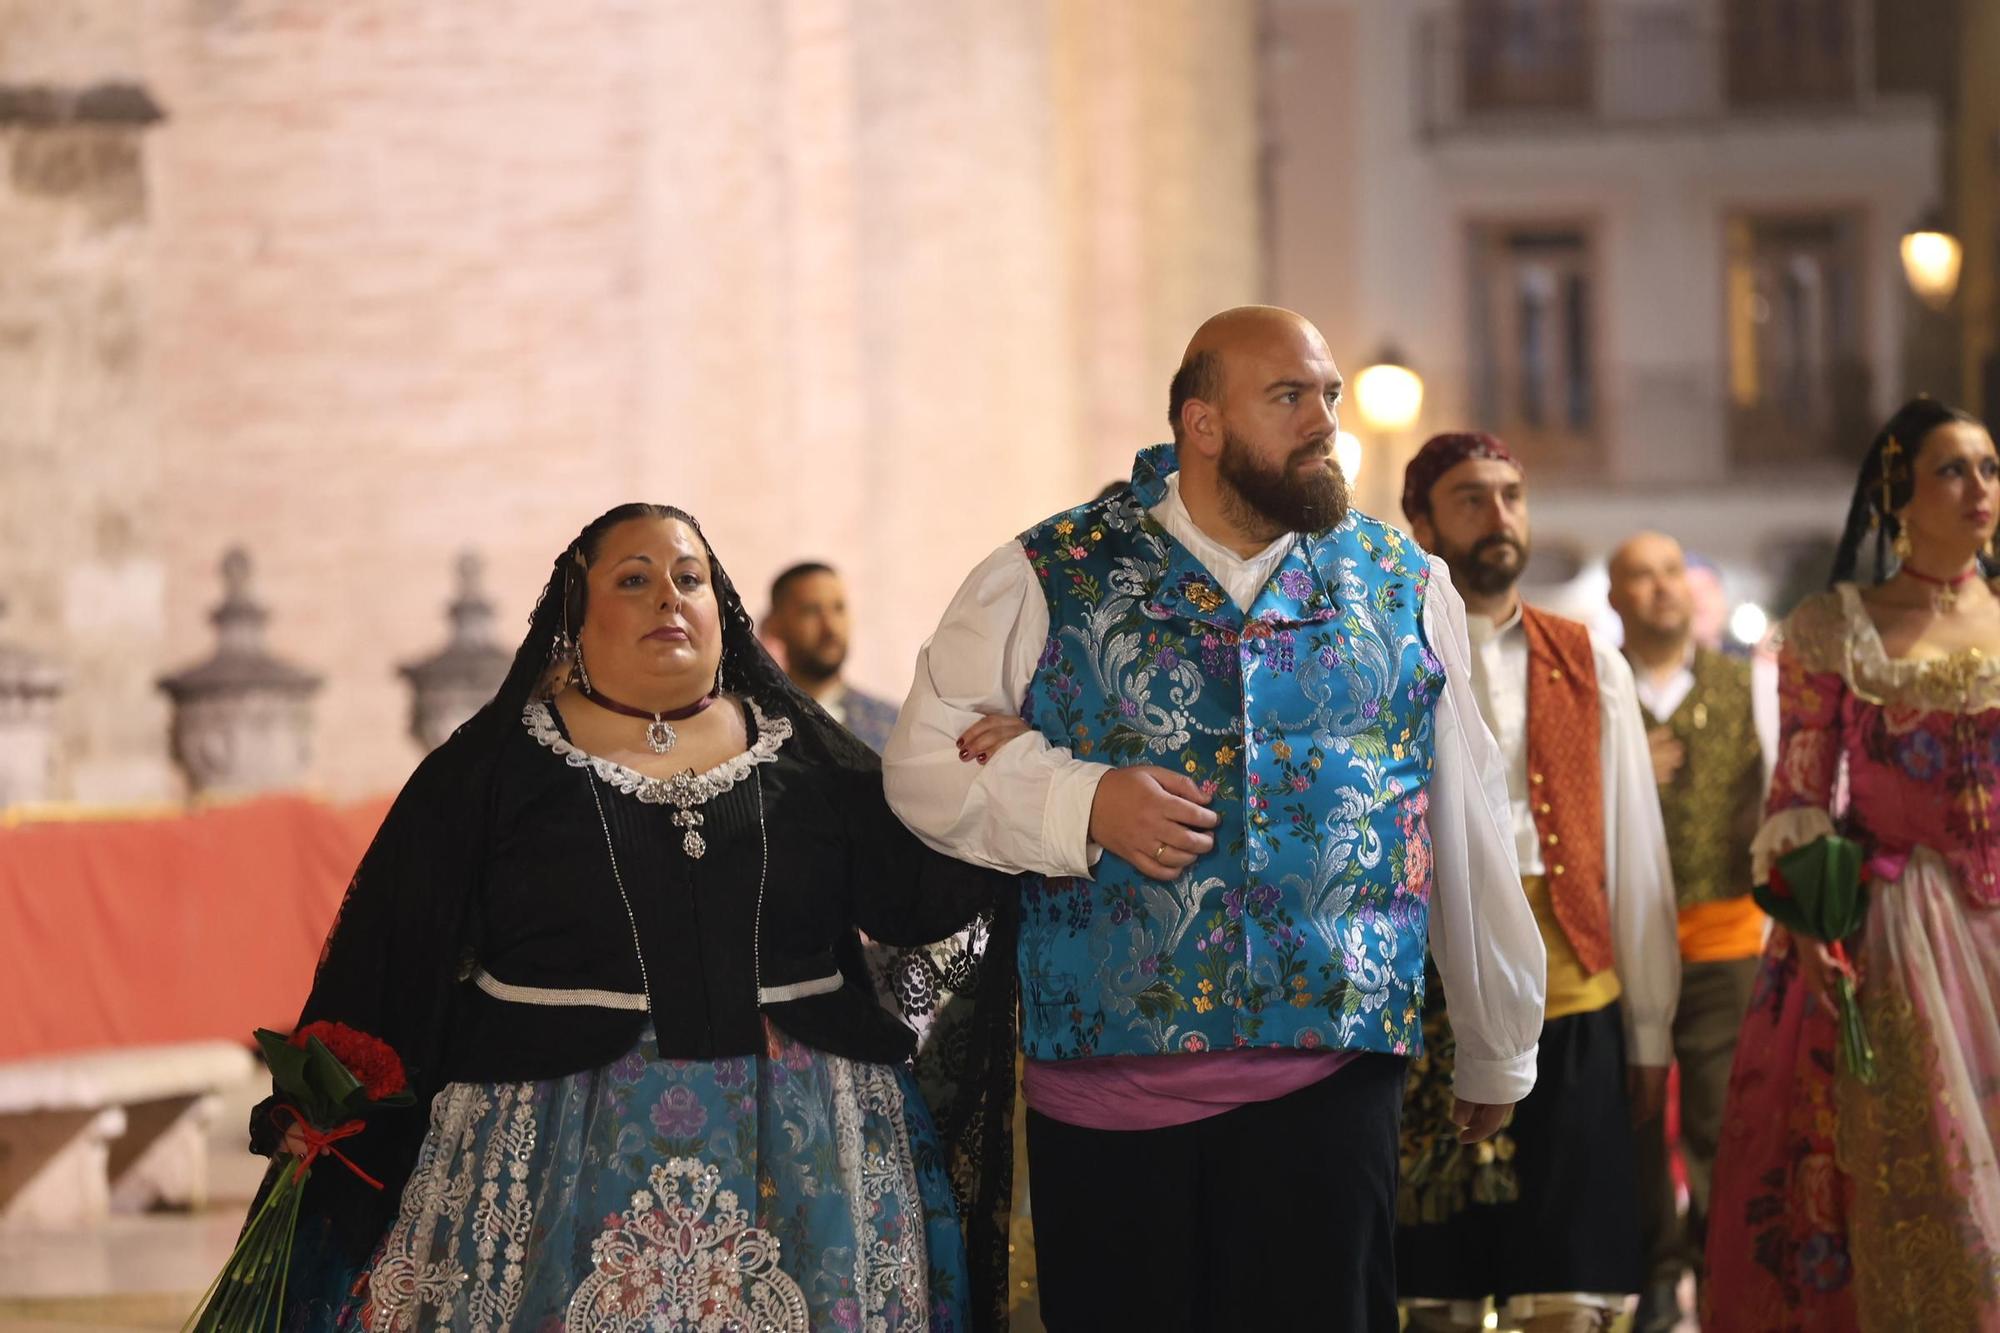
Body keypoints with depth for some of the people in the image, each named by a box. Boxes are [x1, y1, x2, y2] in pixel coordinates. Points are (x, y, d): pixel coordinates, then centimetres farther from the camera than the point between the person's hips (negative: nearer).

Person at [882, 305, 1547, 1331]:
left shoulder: (1401, 585, 9)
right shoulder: (1046, 581, 3)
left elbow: (1465, 833, 15)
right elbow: (924, 762, 3)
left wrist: (1498, 1050, 20)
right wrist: (1084, 804, -14)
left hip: (1327, 1082, 1)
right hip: (1102, 1083, -1)